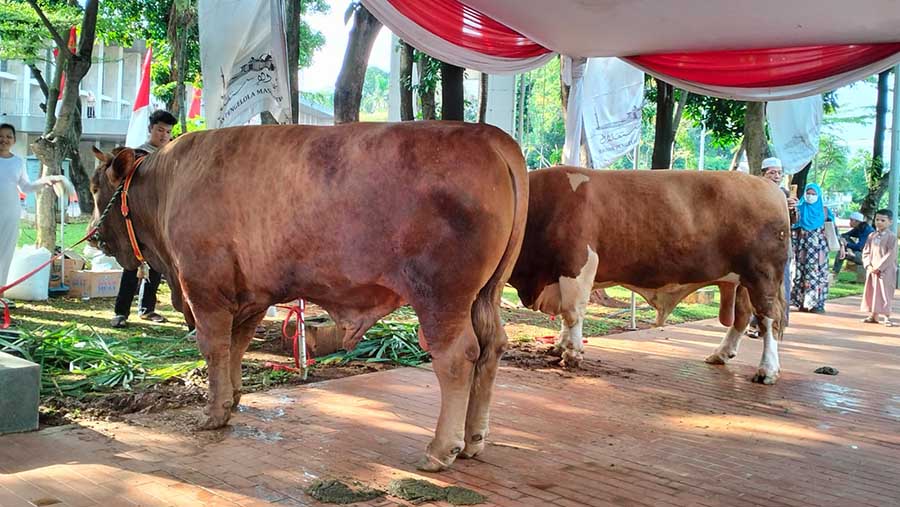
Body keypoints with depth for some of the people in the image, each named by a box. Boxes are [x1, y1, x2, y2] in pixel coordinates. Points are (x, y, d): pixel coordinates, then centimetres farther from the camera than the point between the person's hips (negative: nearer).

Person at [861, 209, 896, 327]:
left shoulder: (891, 236, -8)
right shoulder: (872, 236, 9)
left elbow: (890, 255, -14)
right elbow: (866, 252, 10)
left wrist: (878, 267, -17)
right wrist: (868, 265, -6)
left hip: (885, 271, -6)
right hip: (872, 270, 6)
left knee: (884, 294, -2)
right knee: (871, 292, 9)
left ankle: (887, 317, 5)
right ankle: (873, 315, 18)